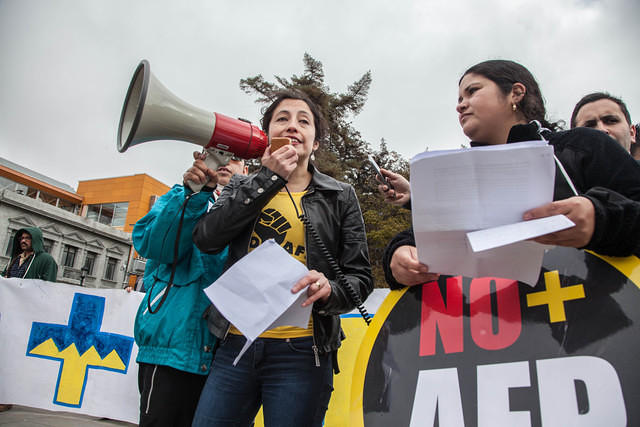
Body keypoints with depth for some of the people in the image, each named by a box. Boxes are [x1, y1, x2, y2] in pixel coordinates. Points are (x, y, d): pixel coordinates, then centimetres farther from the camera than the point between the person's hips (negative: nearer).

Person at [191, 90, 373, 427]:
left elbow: (360, 276, 4)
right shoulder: (243, 188, 13)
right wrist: (268, 178, -8)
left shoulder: (340, 196, 7)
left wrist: (329, 291, -20)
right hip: (235, 346, 2)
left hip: (300, 352, -1)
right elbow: (206, 239, -5)